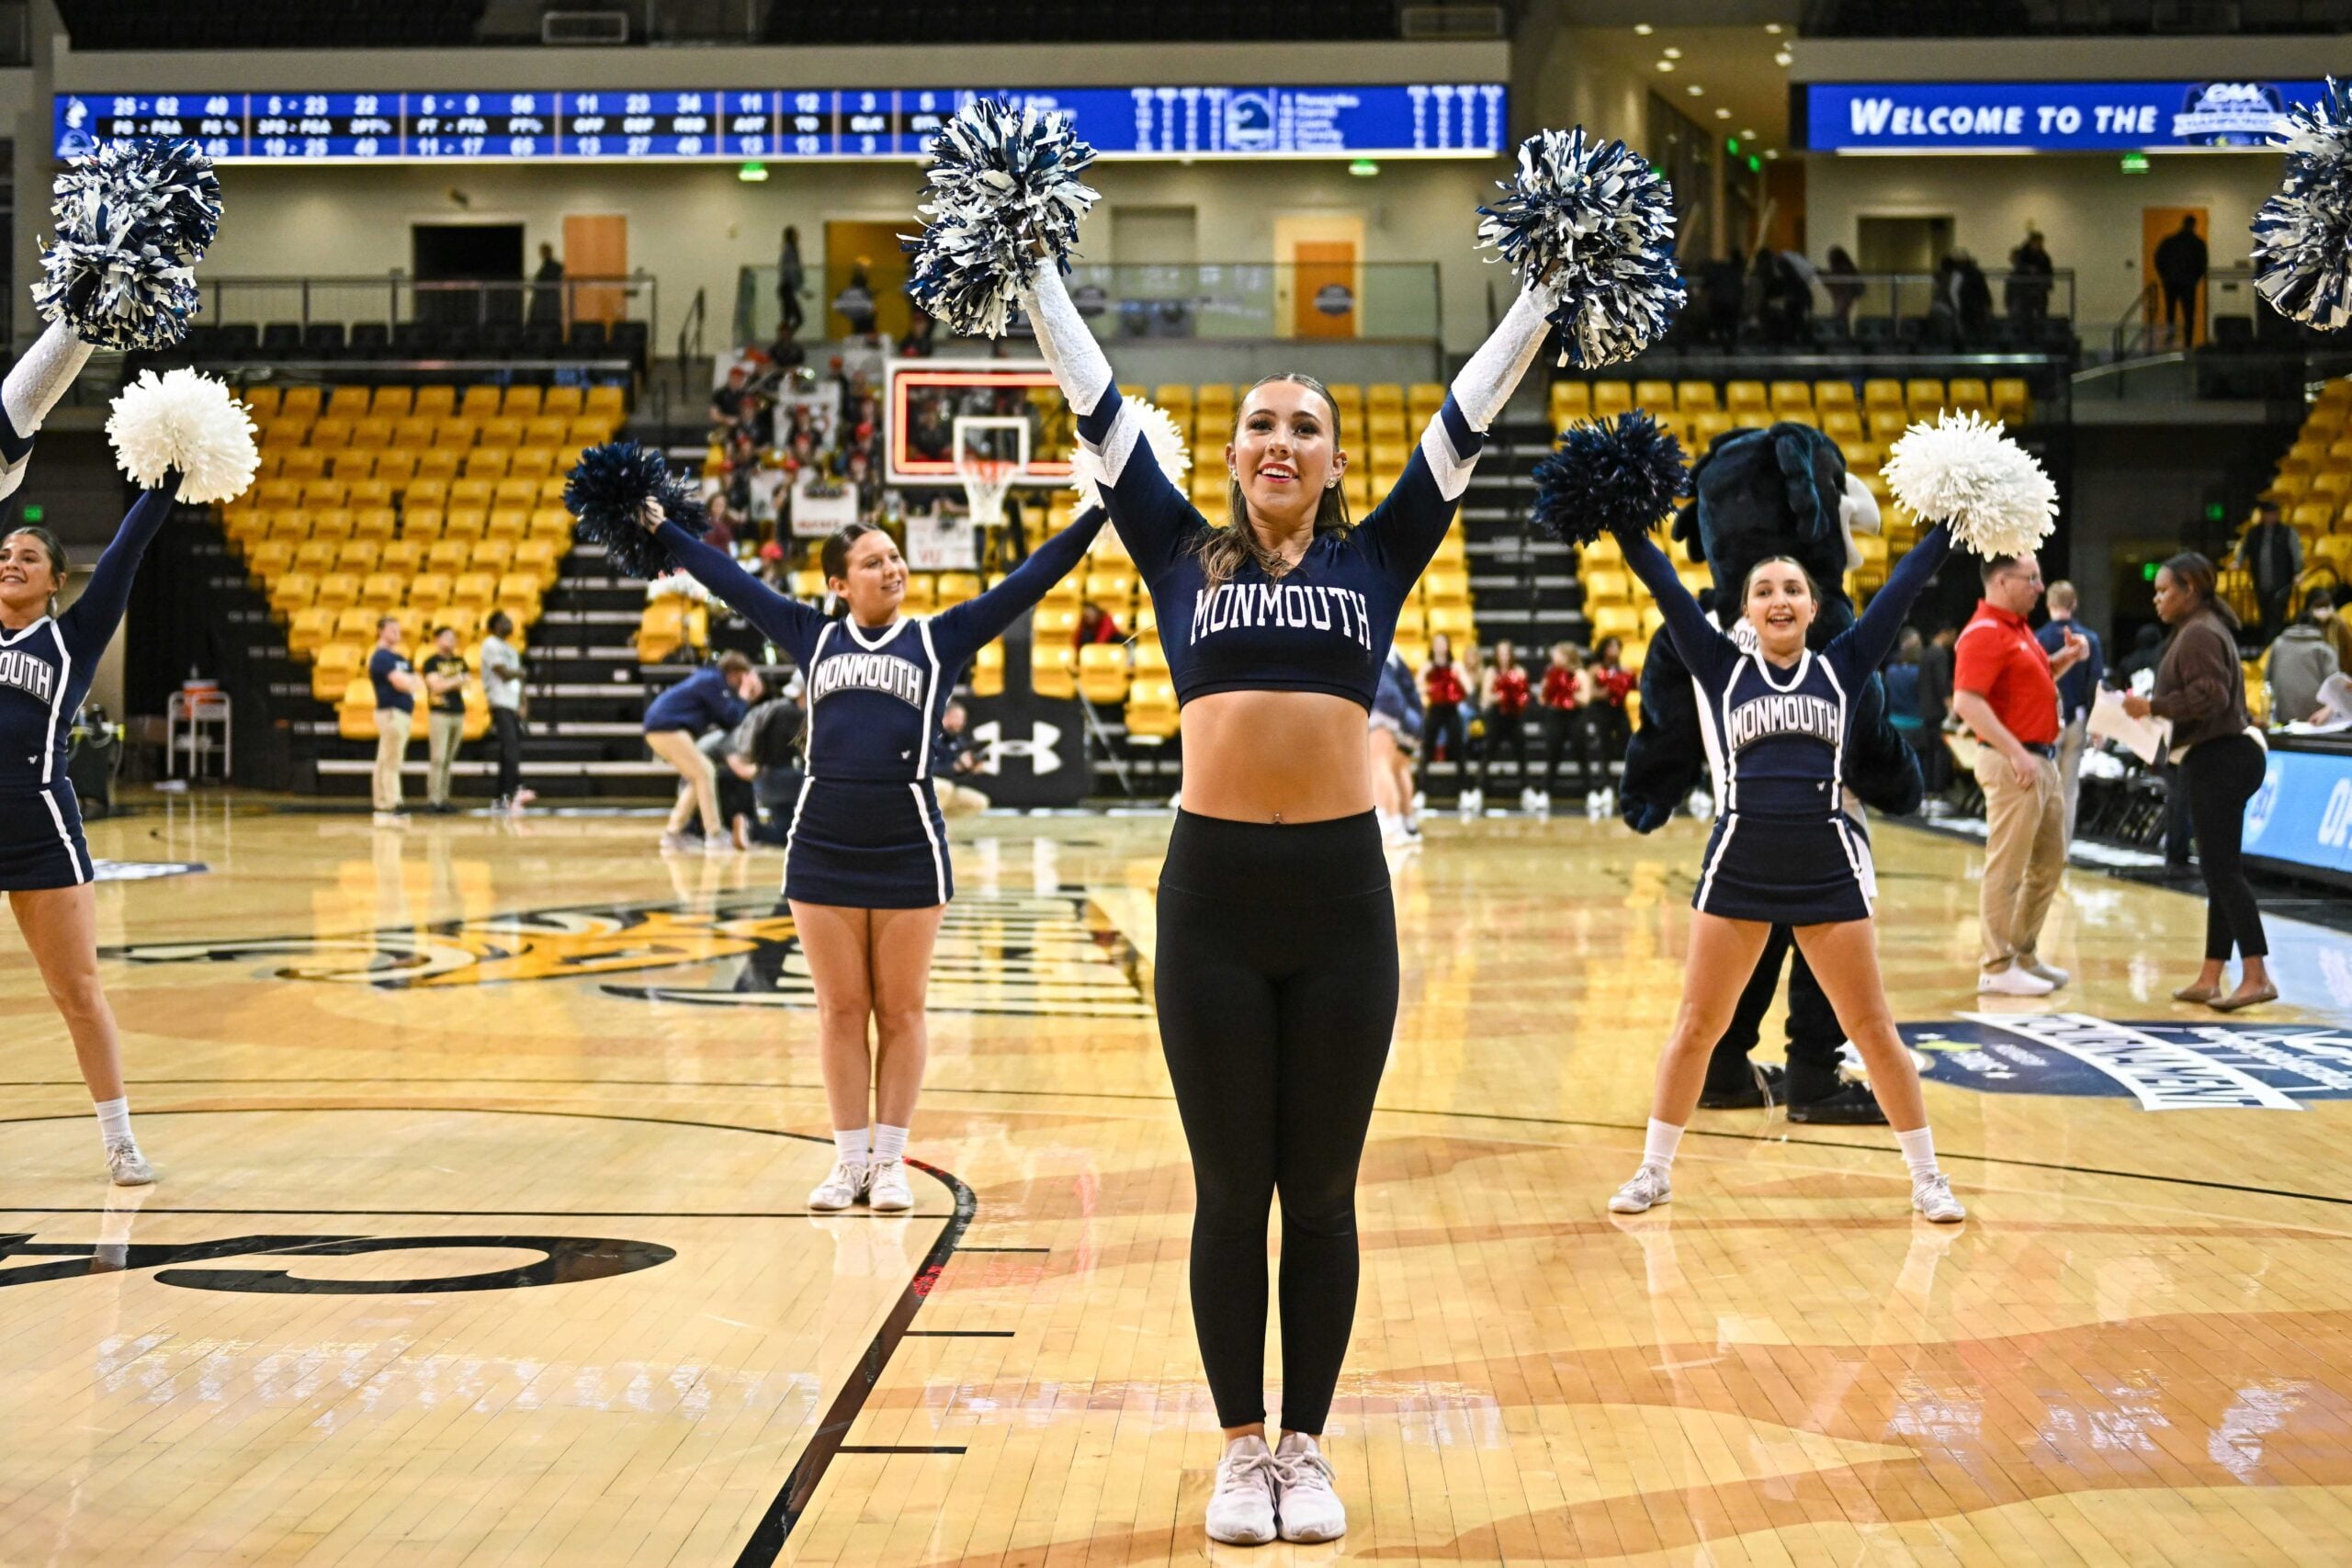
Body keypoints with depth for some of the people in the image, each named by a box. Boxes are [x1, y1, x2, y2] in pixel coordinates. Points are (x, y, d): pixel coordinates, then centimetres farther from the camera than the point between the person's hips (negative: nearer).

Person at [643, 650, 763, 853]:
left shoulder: (709, 680, 21)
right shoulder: (713, 681, -9)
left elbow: (725, 722, 19)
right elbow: (732, 718, -13)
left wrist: (747, 698, 13)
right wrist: (744, 694, 0)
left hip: (659, 727, 10)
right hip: (668, 728, -10)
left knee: (699, 778, 15)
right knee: (704, 773, -9)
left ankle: (672, 834, 13)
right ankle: (714, 836, -11)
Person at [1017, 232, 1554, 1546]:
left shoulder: (1376, 559, 10)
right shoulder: (1183, 557, 10)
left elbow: (1469, 413, 9)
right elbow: (1098, 404, 10)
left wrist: (1549, 286, 8)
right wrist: (1033, 271, 9)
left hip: (1342, 893, 0)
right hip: (1212, 892, 0)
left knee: (1320, 1194, 7)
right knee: (1229, 1192, 6)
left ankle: (1306, 1449, 18)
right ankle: (1243, 1449, 18)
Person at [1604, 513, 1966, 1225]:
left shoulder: (1842, 668, 7)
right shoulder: (1723, 670, 6)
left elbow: (1905, 584, 4)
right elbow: (1664, 585, 0)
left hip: (1829, 869, 0)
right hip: (1738, 868, 0)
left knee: (1873, 1028, 4)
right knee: (1696, 1027, 6)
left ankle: (1928, 1178, 14)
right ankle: (1654, 1171, 19)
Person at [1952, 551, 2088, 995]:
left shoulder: (2018, 628, 16)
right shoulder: (1984, 633, -14)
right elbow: (1967, 702, -23)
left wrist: (2067, 657, 11)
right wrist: (2015, 752, -25)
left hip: (2043, 760, 10)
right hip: (2012, 764, -10)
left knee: (2050, 862, 16)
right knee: (2007, 867, -6)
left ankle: (2023, 955, 25)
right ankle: (1997, 968, -1)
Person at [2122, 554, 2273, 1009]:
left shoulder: (2199, 634, -13)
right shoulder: (2207, 629, 19)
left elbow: (2210, 696, -23)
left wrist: (2152, 706, -17)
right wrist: (2154, 709, 16)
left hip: (2219, 760, -11)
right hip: (2223, 755, 11)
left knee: (2222, 869, -12)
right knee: (2219, 870, 11)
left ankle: (2256, 975, -16)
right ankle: (2209, 978, 16)